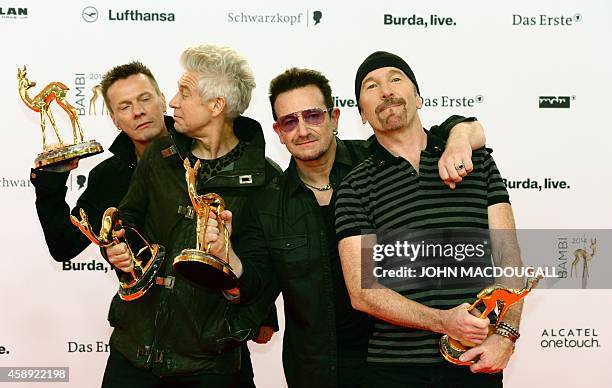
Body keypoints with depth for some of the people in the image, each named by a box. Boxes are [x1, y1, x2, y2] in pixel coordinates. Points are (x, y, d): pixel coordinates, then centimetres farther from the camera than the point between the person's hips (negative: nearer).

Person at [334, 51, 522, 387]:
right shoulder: (354, 188, 0)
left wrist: (505, 334, -13)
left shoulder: (477, 161, 5)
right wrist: (442, 321, -18)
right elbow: (361, 291, -7)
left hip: (478, 360, 1)